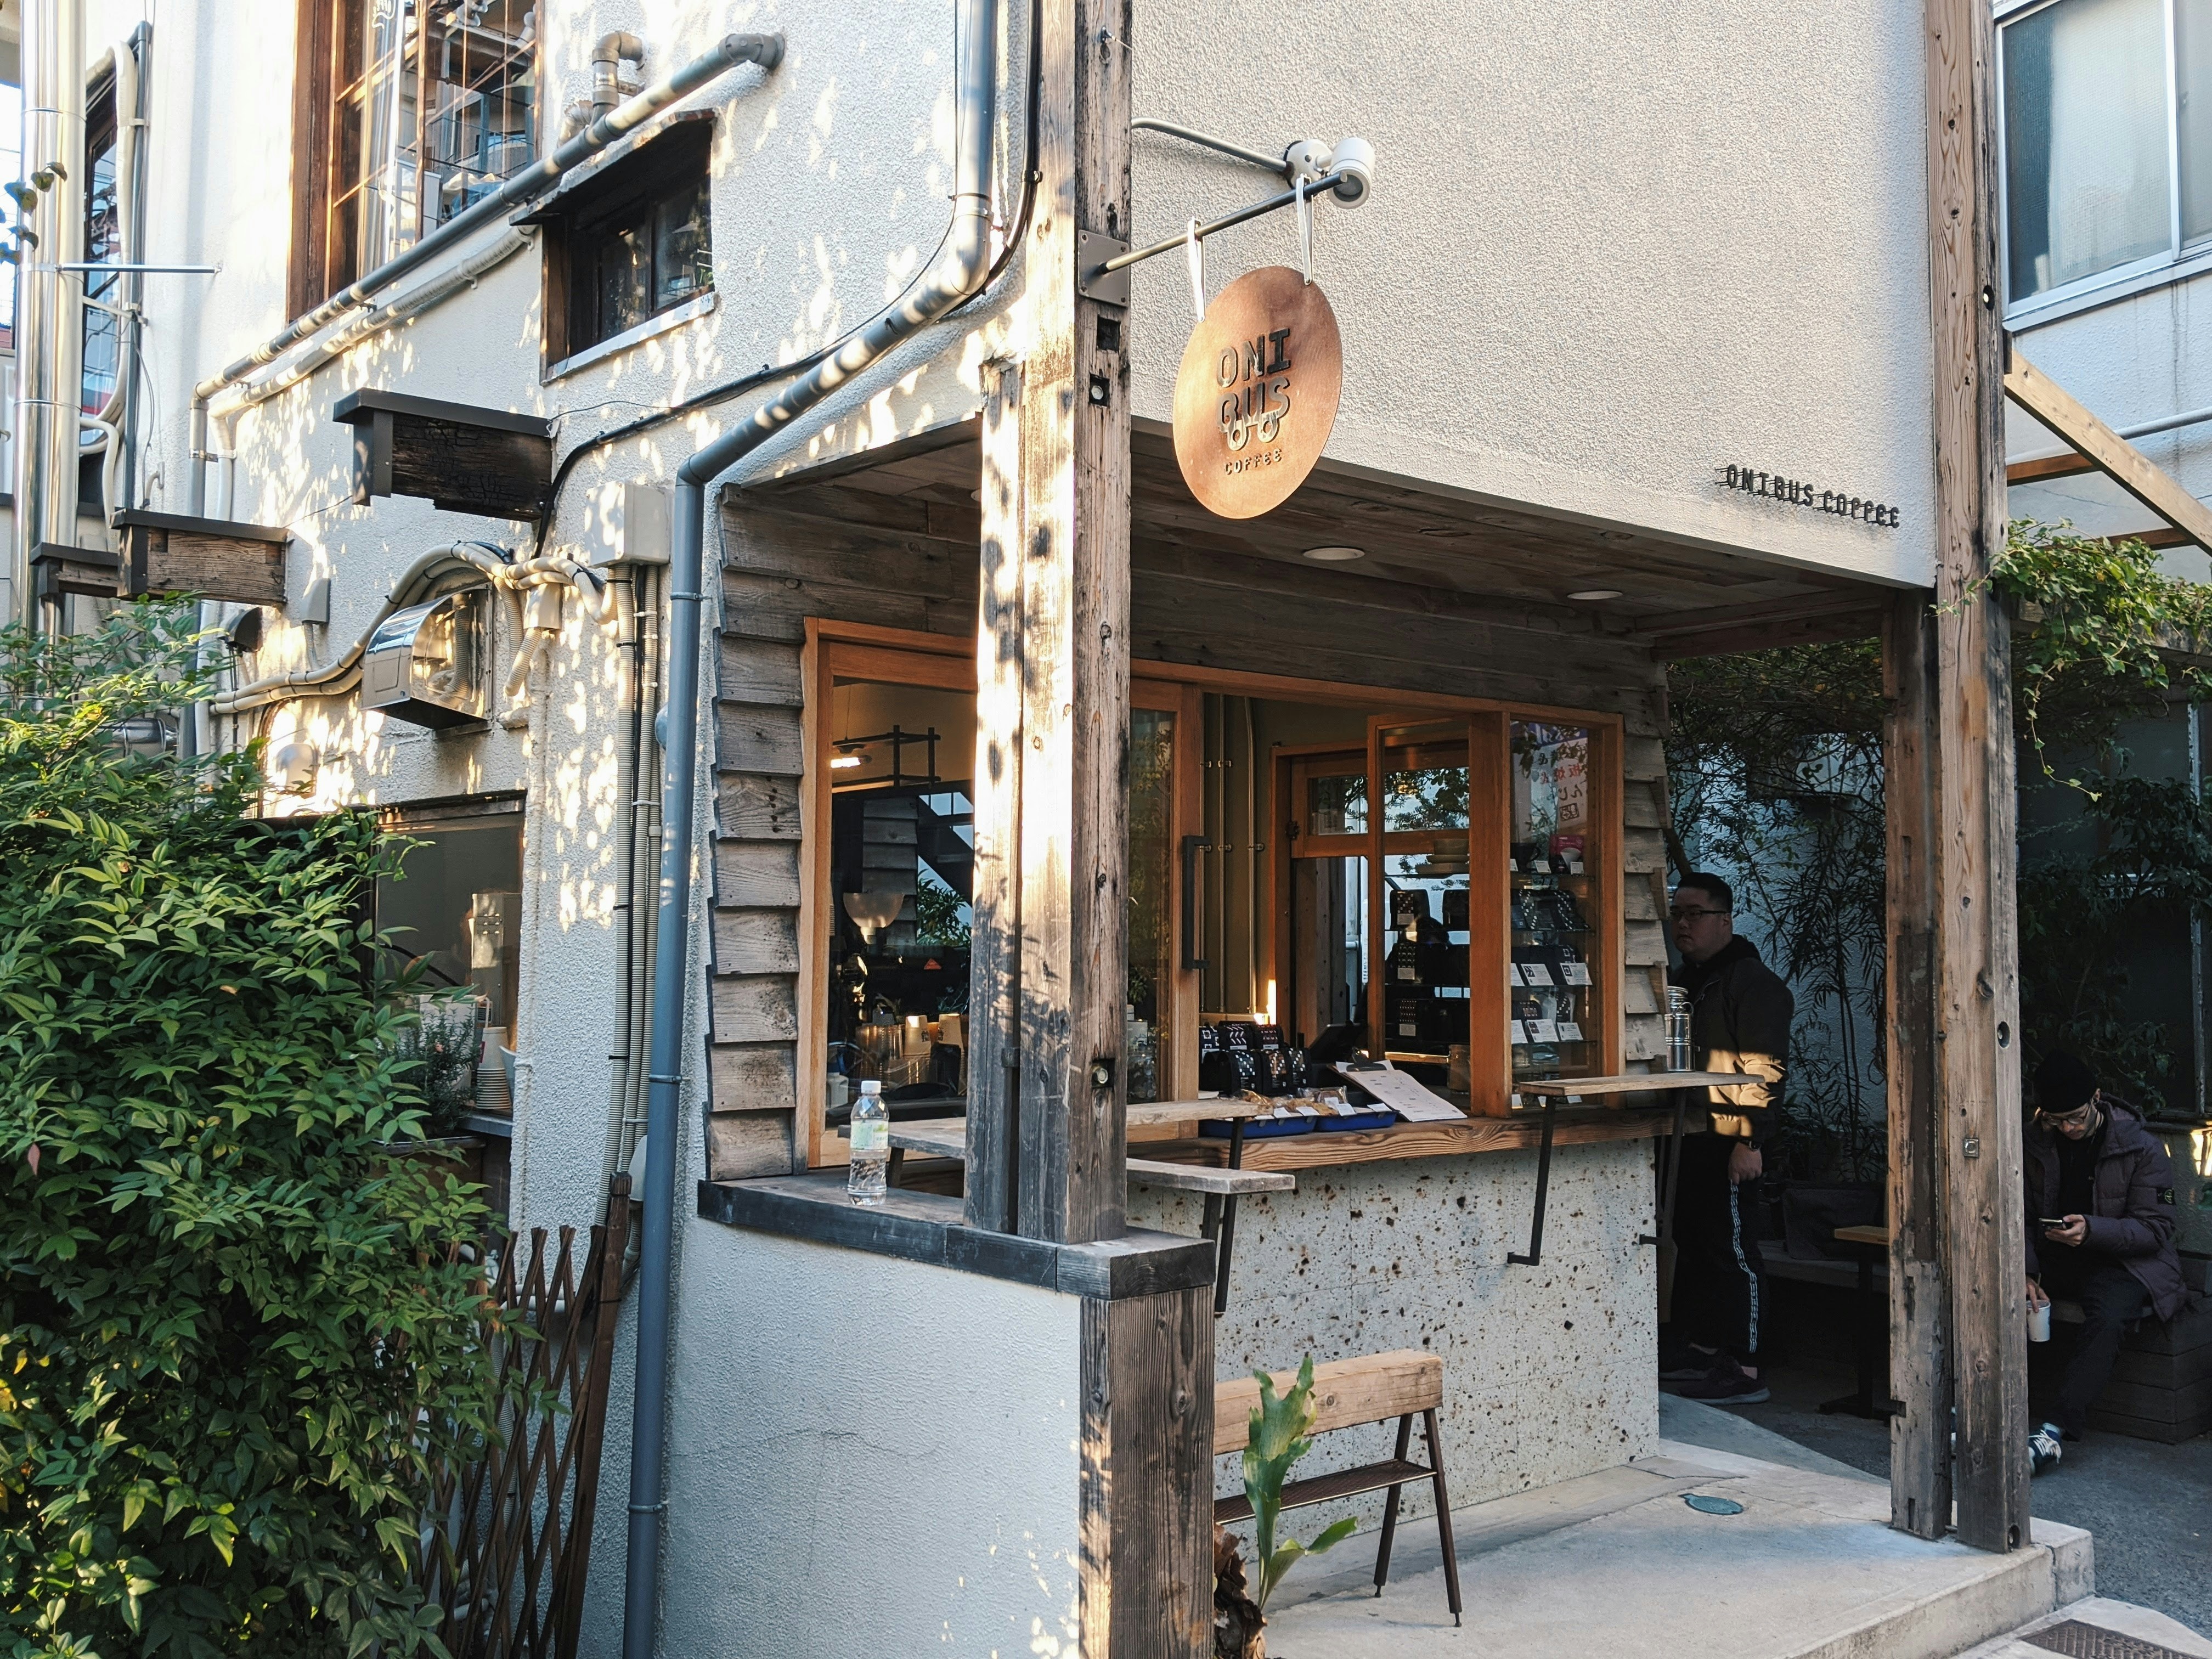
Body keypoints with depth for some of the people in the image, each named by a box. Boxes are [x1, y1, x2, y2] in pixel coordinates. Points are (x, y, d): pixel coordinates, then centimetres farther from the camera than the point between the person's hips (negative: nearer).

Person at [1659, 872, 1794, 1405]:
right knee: (1692, 1241, 15)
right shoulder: (1685, 980, 18)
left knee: (1730, 1246, -7)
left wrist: (1751, 1141, -23)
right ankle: (1697, 1347, 26)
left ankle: (1744, 1371, -2)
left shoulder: (1753, 982, -11)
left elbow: (1765, 1069, -18)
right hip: (1690, 1136, 9)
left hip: (1728, 1141, -9)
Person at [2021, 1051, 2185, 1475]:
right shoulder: (2038, 1144, 2)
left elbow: (2155, 1230, -11)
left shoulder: (2142, 1148, -9)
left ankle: (2062, 1429, -39)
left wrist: (2092, 1230, -28)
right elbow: (2022, 1218, 5)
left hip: (2124, 1261, -4)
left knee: (2107, 1318, -36)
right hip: (2054, 1257, 4)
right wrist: (2025, 1273, -11)